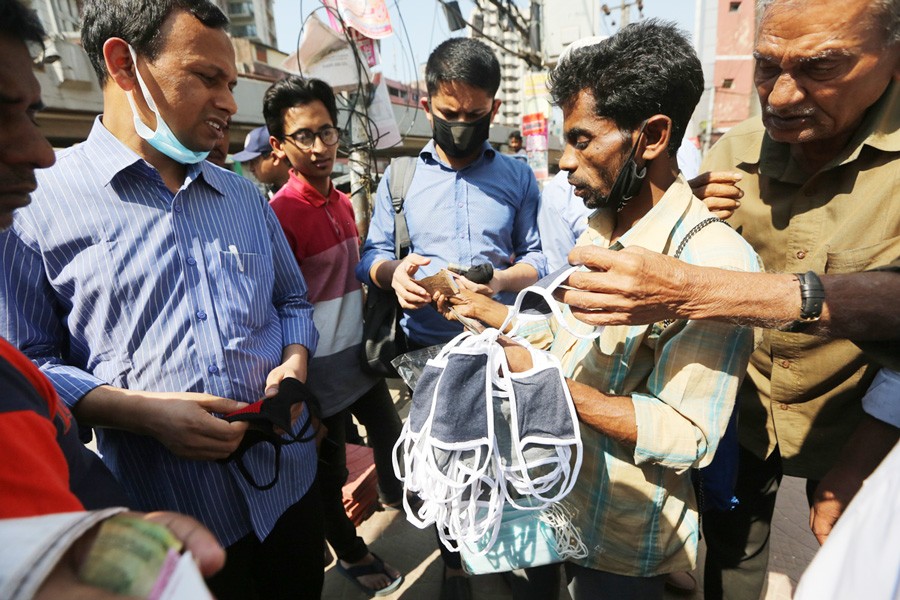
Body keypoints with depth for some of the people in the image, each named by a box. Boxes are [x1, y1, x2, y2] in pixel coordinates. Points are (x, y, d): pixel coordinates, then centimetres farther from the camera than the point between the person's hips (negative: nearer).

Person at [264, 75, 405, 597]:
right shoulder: (282, 212, -19)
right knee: (330, 469, 14)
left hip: (362, 353, 7)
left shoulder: (344, 202, 4)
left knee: (391, 435, 25)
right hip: (322, 368, -7)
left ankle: (400, 495, 53)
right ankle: (351, 554, 38)